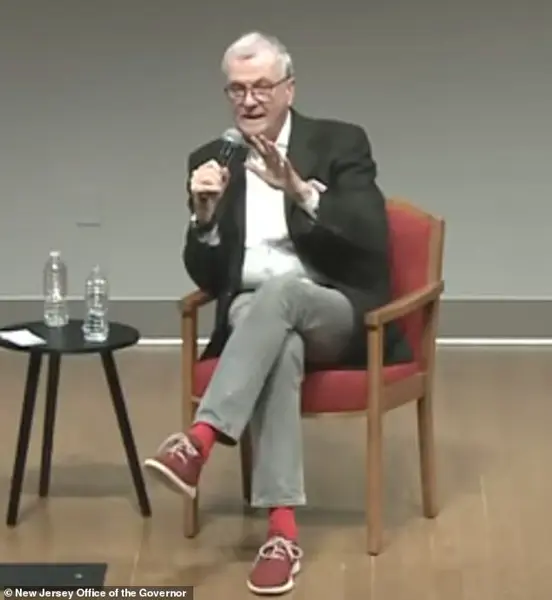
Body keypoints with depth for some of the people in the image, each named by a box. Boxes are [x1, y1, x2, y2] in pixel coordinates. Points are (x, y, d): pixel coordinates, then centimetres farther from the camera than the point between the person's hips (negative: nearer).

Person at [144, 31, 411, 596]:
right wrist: (204, 215, -15)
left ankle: (199, 440, -46)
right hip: (252, 315, 2)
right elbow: (207, 279, 5)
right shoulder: (211, 161, 10)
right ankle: (282, 527, -43)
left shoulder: (340, 143, 1)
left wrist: (298, 190, -27)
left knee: (281, 291, -37)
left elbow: (371, 239, -13)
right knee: (280, 346, -36)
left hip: (339, 314, -2)